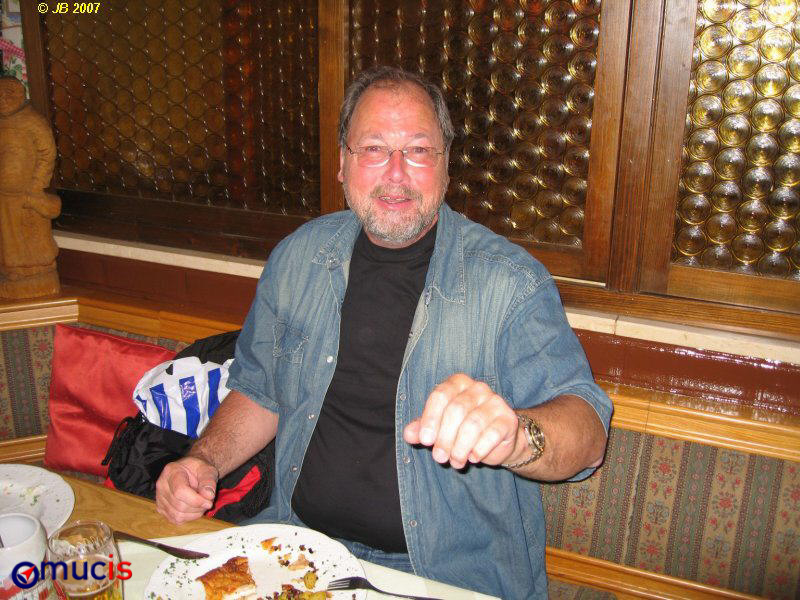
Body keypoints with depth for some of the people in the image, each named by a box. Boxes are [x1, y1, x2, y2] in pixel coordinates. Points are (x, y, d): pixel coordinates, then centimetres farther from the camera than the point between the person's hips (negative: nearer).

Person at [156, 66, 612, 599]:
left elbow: (586, 436, -18)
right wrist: (205, 461, -2)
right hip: (299, 544, 4)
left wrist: (510, 435, -41)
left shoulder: (512, 281, -11)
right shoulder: (297, 257, 4)